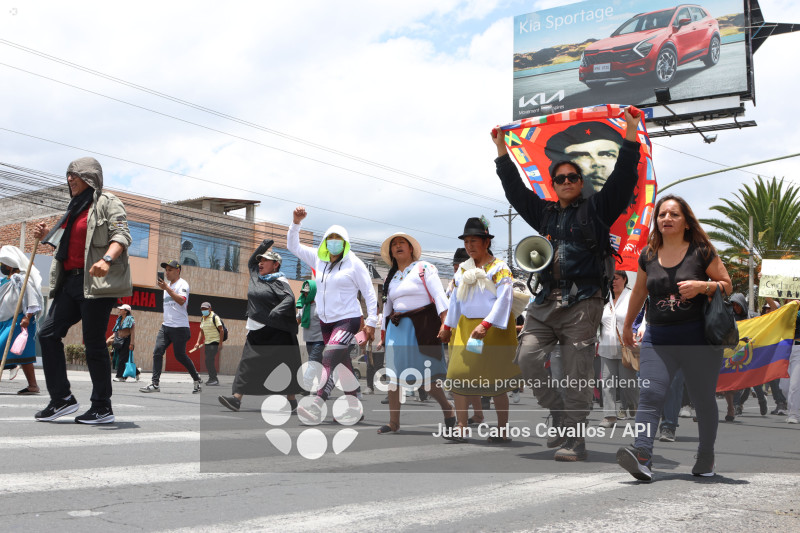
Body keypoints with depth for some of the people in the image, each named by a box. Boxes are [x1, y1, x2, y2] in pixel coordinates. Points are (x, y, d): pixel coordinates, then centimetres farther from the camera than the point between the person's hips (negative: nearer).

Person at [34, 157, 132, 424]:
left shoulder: (107, 202, -3)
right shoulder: (76, 207, 23)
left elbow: (121, 235, -16)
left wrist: (107, 259, -32)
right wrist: (47, 237, 13)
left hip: (97, 282, -9)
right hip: (71, 280, 9)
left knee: (94, 342, -6)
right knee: (48, 333, 3)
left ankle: (103, 407, 3)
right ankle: (61, 398, 9)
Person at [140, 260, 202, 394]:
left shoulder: (182, 284, -7)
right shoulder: (167, 284, 18)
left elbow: (181, 301, -25)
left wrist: (166, 288, -27)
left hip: (179, 327, -7)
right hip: (165, 326, 7)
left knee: (180, 355, -3)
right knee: (157, 351, -7)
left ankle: (197, 380, 14)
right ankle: (155, 384, -9)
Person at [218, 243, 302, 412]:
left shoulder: (279, 281, -8)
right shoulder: (256, 276, 15)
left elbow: (289, 299, -23)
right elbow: (251, 262, 33)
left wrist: (275, 313, -38)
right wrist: (264, 246, 18)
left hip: (276, 332, -7)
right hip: (256, 331, 7)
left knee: (285, 366, 1)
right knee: (248, 363, -1)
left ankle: (291, 400, 11)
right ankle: (237, 398, -6)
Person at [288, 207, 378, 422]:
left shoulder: (354, 264, -7)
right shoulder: (319, 259, 7)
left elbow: (369, 293, -6)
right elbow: (293, 245, 11)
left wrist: (371, 323, -10)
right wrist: (296, 222, -3)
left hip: (348, 320, -7)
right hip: (326, 321, 7)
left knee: (329, 357, -25)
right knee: (343, 366, 14)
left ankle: (316, 406, -36)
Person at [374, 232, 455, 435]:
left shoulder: (424, 268, -1)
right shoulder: (391, 277, 18)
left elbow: (439, 295, -10)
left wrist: (444, 323, -21)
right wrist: (384, 333, 20)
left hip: (422, 325, -6)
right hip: (397, 327, 6)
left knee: (424, 375, -9)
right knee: (394, 374, 1)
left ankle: (447, 408, 13)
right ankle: (394, 422, 8)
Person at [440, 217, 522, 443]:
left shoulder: (500, 268, -6)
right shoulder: (463, 269, 12)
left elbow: (503, 300, -15)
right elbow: (455, 299, 21)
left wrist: (485, 325, -24)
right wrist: (447, 326, 21)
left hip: (493, 328, -5)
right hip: (466, 326, 5)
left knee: (496, 381, 0)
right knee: (458, 375, -5)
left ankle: (502, 430, 11)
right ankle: (462, 427, 2)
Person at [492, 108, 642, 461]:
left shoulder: (596, 209, 11)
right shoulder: (545, 213, 23)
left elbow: (623, 177, 3)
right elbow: (515, 188, 28)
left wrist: (631, 131, -2)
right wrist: (501, 149, 30)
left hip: (582, 303, -4)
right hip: (546, 302, 4)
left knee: (576, 373, -7)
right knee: (528, 357, -10)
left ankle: (574, 441, -2)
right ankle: (561, 418, 7)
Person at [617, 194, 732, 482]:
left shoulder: (702, 251, -1)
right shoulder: (648, 255, 9)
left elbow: (727, 285, 4)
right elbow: (639, 292, 22)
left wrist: (702, 286, -16)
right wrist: (627, 326, 30)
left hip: (698, 338, -2)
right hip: (658, 337, 2)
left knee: (703, 399, 7)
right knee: (650, 394, -14)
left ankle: (706, 458, 25)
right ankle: (642, 458, -24)